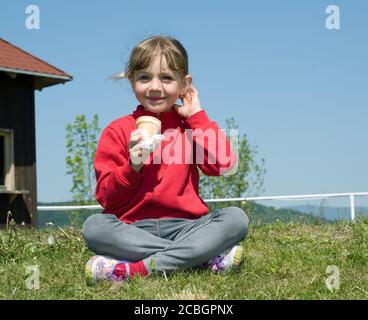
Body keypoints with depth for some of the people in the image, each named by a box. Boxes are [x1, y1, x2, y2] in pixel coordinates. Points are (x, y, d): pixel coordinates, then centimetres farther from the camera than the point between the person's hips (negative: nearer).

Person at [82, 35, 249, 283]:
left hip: (185, 225, 1)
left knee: (236, 218, -25)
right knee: (94, 226, -31)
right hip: (134, 229, -1)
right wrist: (132, 166, -14)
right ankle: (207, 257, -30)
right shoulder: (118, 131, 8)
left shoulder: (190, 125, 13)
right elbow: (106, 197, 4)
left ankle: (135, 269, -32)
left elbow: (224, 164, -6)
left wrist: (197, 115, 0)